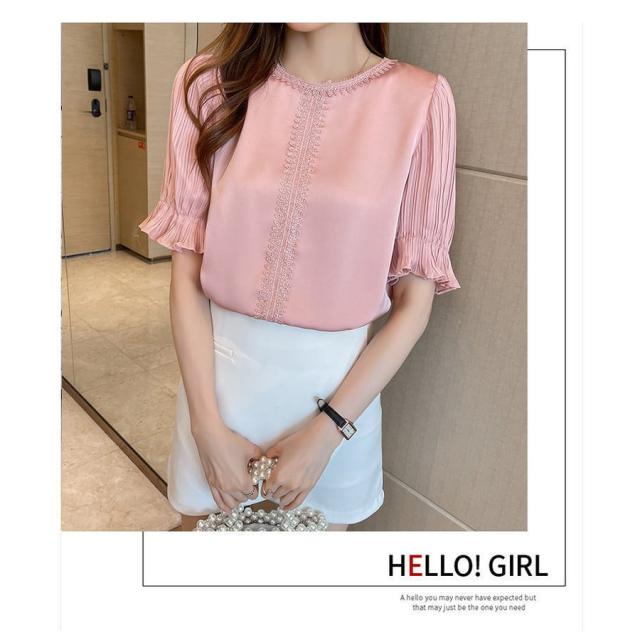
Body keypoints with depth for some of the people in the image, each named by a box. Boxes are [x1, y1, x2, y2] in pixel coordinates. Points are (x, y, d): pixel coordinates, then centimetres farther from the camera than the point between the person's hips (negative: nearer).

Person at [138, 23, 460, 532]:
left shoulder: (419, 99, -10)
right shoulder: (211, 83, -4)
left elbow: (414, 303, -8)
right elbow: (187, 273, -4)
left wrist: (325, 433, -12)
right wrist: (208, 425, -8)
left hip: (338, 387, -1)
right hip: (218, 374, 2)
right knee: (207, 520, 23)